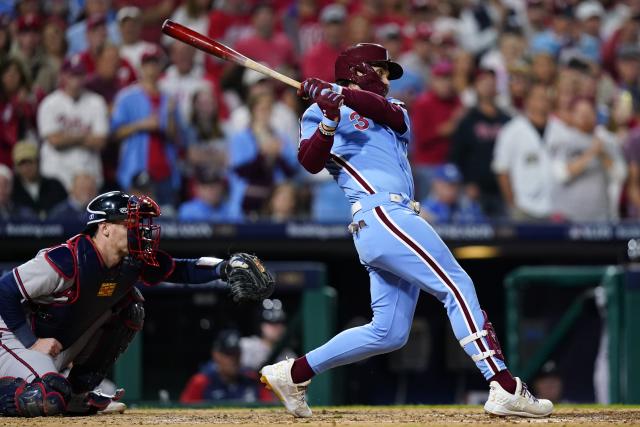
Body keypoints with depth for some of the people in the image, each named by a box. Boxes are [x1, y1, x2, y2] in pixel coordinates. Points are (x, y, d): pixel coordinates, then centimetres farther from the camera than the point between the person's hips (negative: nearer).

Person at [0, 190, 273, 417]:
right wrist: (32, 342, -25)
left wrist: (224, 267, -20)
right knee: (49, 399, -32)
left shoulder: (133, 261, -8)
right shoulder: (65, 261, -31)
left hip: (64, 346, 8)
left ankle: (78, 392, 5)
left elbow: (183, 271, -2)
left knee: (129, 308, -3)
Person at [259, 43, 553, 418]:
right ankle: (505, 389, -20)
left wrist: (340, 93, -16)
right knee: (457, 286, -14)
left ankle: (294, 373, 14)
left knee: (389, 332, 7)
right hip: (380, 214, -8)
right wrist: (329, 121, -26)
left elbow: (388, 111, 0)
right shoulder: (319, 113, 10)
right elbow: (311, 162, -9)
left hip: (393, 222, 8)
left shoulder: (394, 110, 26)